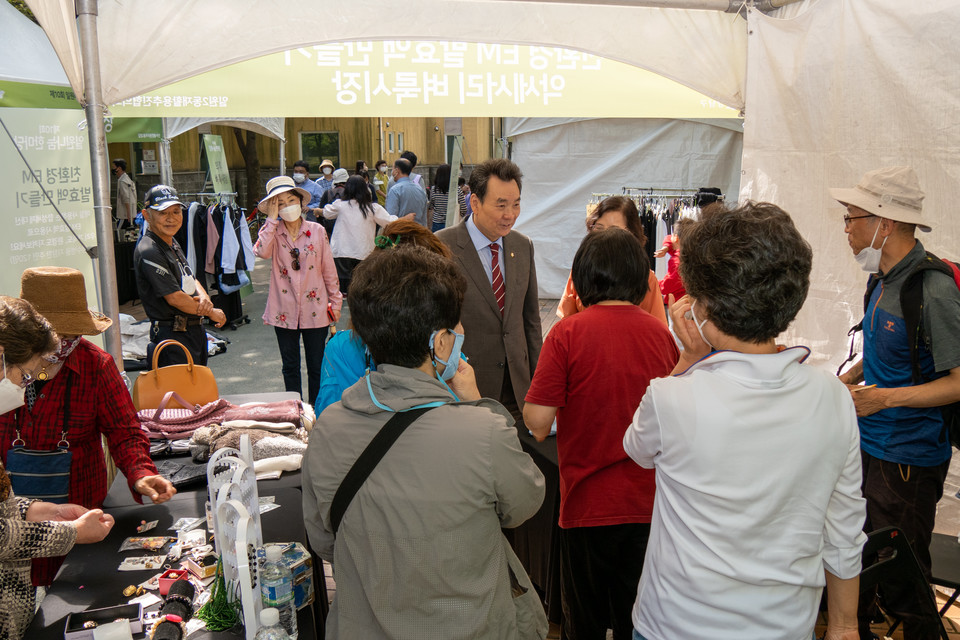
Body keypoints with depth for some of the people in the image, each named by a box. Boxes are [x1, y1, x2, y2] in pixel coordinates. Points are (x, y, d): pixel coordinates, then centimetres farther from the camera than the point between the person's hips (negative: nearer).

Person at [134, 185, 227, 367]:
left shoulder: (172, 243, 13)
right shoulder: (148, 252, -19)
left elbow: (191, 279, 17)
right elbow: (175, 298, -21)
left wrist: (205, 298, -6)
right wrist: (212, 312, -8)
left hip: (195, 331, 10)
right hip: (172, 338, -10)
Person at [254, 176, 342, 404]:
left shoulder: (317, 231, 0)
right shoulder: (272, 232, 1)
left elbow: (329, 269, 5)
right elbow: (261, 252, -23)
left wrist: (335, 302, 6)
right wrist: (272, 219, -16)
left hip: (315, 309, 0)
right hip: (284, 310, 1)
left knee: (317, 366, 7)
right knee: (290, 367, 11)